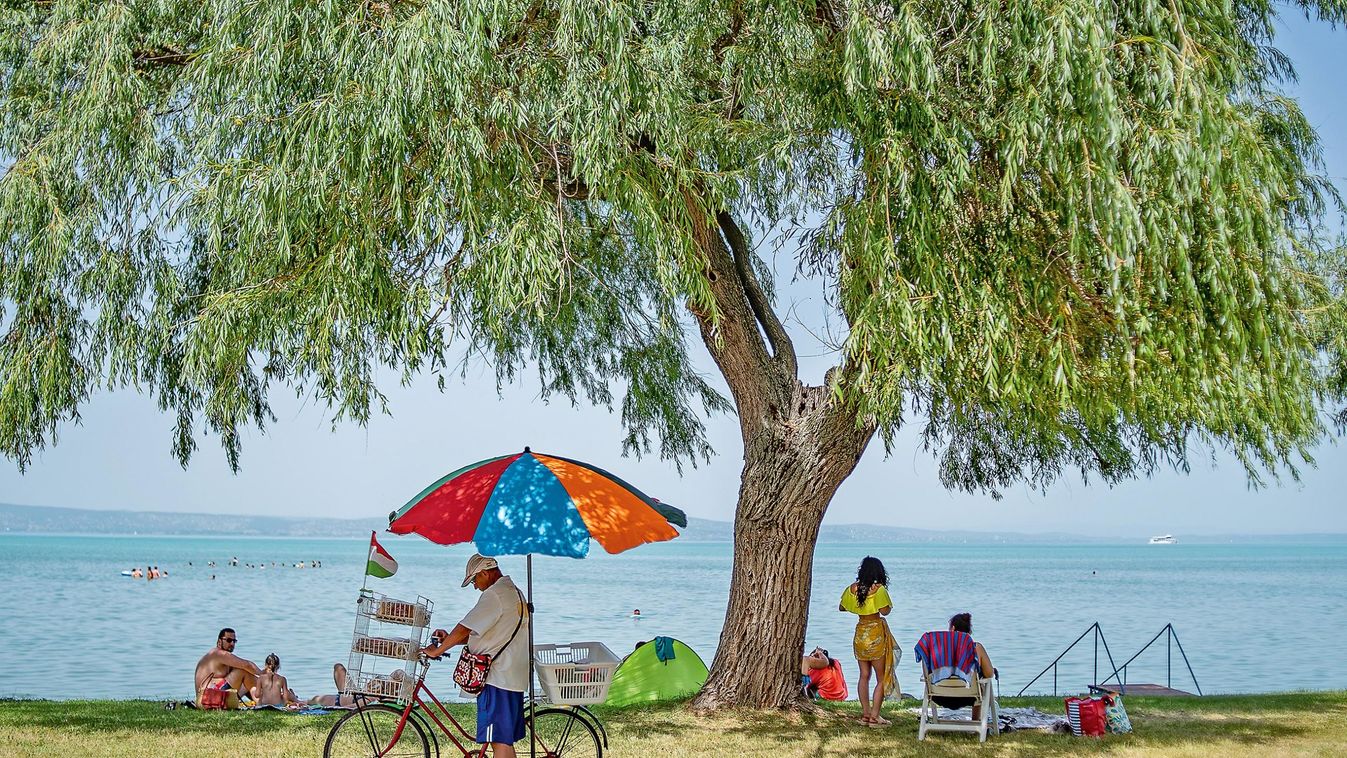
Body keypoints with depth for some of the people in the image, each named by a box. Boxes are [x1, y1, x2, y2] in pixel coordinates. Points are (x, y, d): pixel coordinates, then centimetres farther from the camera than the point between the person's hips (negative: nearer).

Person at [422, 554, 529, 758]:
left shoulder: (494, 594, -14)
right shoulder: (515, 592, 19)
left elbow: (465, 628, -16)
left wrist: (437, 650, -3)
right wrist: (450, 639, 15)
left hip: (497, 678, -10)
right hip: (514, 677, 10)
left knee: (499, 740, -9)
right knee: (505, 740, 12)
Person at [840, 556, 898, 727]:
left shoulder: (853, 588, 2)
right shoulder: (878, 589, -13)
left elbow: (841, 607, 12)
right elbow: (885, 611, -18)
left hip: (860, 634, 5)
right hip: (876, 633, -5)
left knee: (864, 676, 13)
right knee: (882, 678, 3)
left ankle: (865, 713, 14)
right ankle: (874, 716, -1)